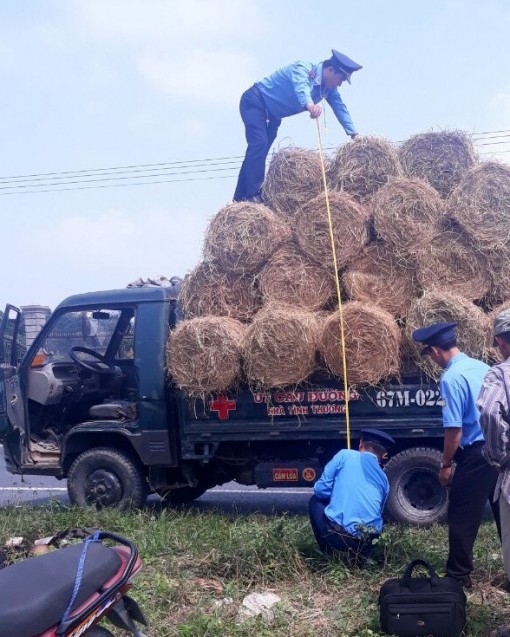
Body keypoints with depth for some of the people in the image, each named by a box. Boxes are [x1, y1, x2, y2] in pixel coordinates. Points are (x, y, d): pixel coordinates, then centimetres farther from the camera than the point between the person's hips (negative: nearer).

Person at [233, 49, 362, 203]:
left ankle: (240, 198, 13)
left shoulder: (329, 88, -3)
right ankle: (253, 196, -28)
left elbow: (340, 107, -5)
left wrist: (353, 133, -19)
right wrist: (309, 104, -69)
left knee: (260, 150, 8)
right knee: (260, 144, -24)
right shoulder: (302, 68, -28)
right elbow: (301, 86, -48)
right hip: (255, 102, -9)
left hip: (272, 114, 9)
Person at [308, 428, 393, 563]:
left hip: (337, 535, -4)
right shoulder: (383, 479, 20)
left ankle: (328, 555, 19)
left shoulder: (345, 455, 7)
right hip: (367, 541, 5)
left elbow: (320, 490, 5)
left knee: (316, 501, 27)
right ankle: (360, 556, 14)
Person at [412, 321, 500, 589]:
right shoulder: (482, 367, 9)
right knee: (504, 513, 16)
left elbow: (454, 429, -18)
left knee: (462, 517, 5)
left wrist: (446, 464, -6)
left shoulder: (451, 378, -15)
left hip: (477, 454, -8)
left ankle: (459, 575, 15)